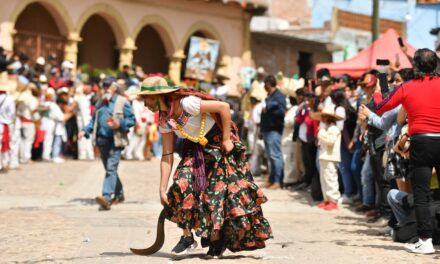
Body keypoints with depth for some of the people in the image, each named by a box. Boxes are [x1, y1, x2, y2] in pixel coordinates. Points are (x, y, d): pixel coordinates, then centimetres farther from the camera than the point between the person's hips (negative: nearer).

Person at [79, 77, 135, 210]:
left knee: (111, 168, -17)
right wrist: (85, 130, 6)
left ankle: (107, 197, -26)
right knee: (110, 169, 15)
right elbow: (94, 120, 22)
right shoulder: (100, 103, 18)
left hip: (115, 140, -7)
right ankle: (119, 194, 32)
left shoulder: (122, 102, -1)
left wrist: (120, 124, -19)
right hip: (102, 139, 7)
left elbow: (131, 119, -3)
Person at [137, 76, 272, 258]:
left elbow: (224, 107, -26)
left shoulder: (187, 104, -28)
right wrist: (162, 190, -6)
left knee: (224, 193, -7)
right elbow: (167, 156, -2)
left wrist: (226, 139, -20)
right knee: (181, 183, -16)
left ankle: (220, 239, 13)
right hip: (196, 150, 6)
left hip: (220, 146, -6)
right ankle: (187, 237, -6)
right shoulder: (164, 121, -5)